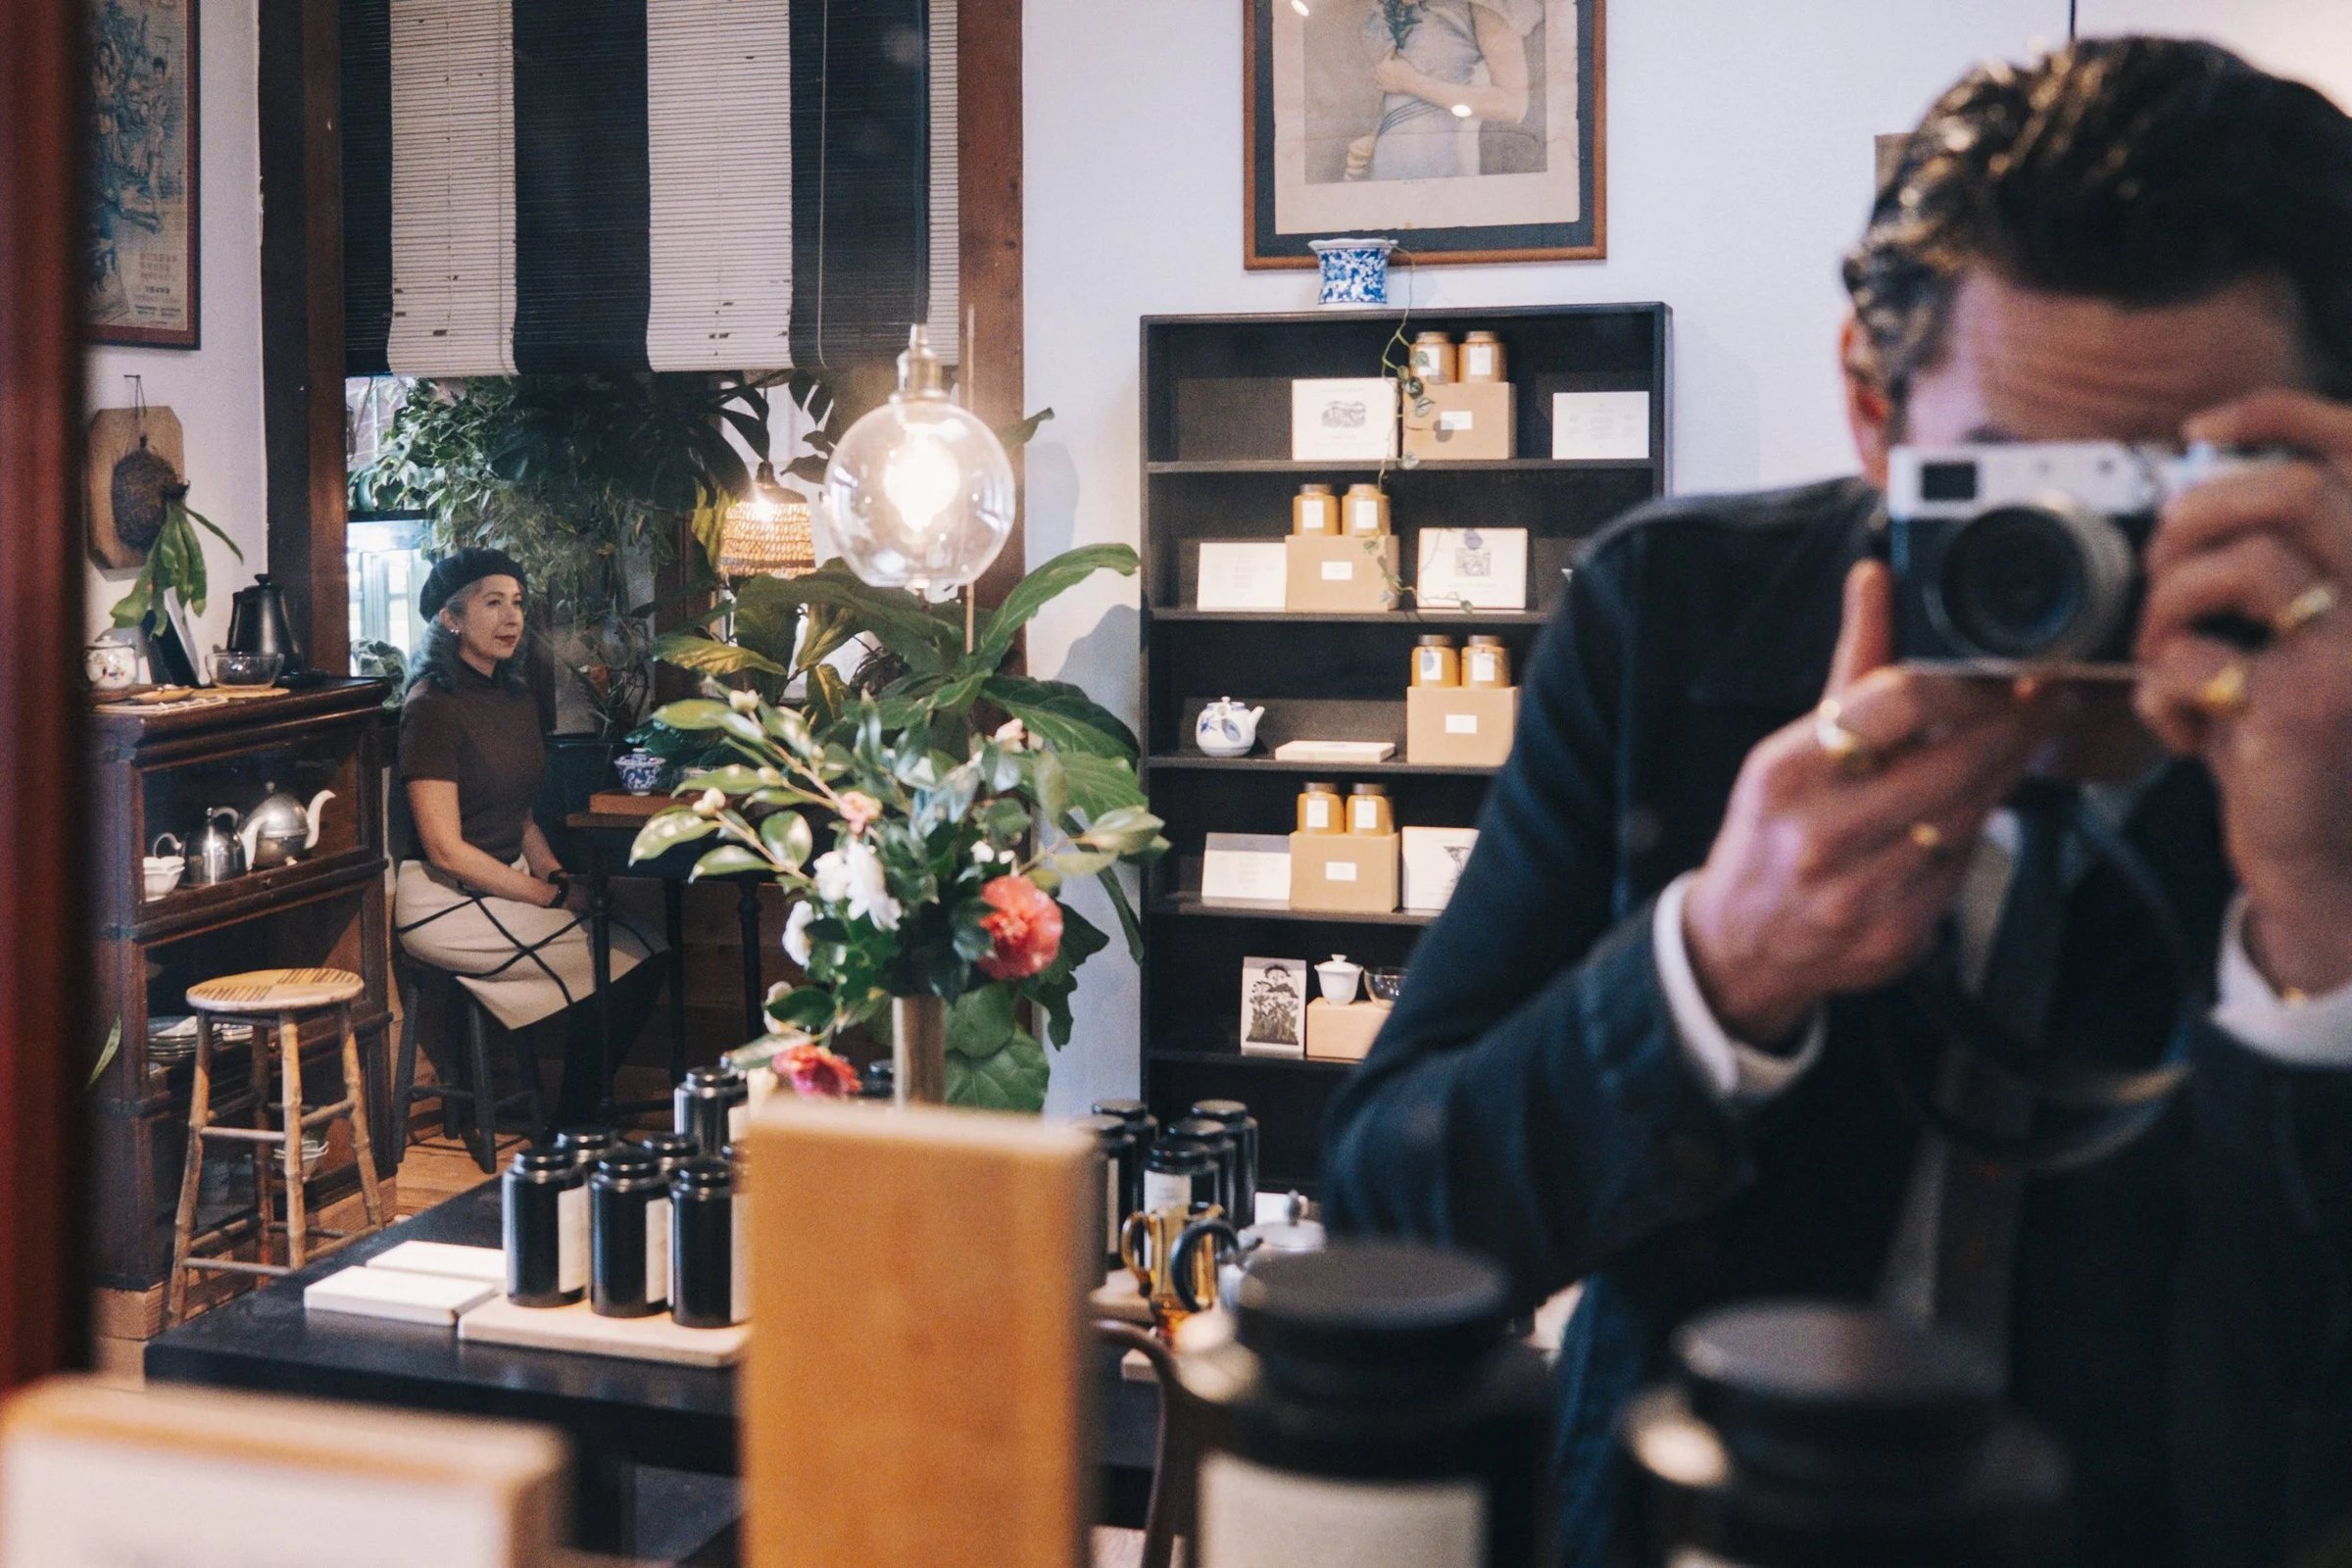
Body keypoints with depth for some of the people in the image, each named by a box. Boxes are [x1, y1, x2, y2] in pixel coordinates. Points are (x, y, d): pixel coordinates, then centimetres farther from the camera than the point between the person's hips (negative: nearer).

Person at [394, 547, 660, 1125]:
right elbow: (446, 849, -17)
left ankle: (579, 1120, -1)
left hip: (508, 887, 8)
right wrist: (555, 896, -16)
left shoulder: (516, 702, 14)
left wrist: (558, 877, -1)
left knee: (638, 944, -12)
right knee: (628, 959, -17)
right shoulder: (433, 708, -13)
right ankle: (571, 1137, -3)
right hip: (447, 904, -8)